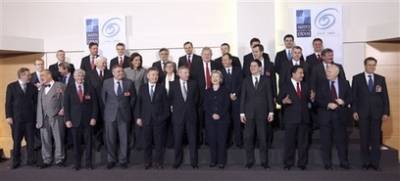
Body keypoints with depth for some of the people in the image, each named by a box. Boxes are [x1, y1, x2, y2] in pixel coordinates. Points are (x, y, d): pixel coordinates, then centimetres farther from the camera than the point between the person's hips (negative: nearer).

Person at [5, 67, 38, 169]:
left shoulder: (32, 87, 6)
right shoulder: (11, 86, 2)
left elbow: (36, 102, 6)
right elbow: (8, 103, 0)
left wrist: (36, 115, -1)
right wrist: (8, 116, -7)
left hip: (30, 118, 1)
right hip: (16, 118, -1)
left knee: (30, 140, 4)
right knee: (16, 141, 6)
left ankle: (30, 160, 13)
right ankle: (16, 162, 16)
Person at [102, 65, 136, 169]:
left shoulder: (129, 83, 0)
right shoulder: (106, 82, 1)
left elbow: (133, 97, 9)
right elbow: (103, 97, 12)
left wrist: (128, 109, 9)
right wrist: (108, 108, 10)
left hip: (124, 114, 0)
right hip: (110, 114, 1)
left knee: (124, 139, 4)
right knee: (110, 139, 6)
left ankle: (123, 160, 17)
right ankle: (111, 160, 22)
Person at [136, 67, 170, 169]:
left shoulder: (161, 89, 3)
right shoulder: (142, 88, 6)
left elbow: (166, 104, 3)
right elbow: (139, 103, 6)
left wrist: (165, 116, -2)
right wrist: (138, 117, 1)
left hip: (159, 119, -1)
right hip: (146, 119, 1)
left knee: (159, 142, 4)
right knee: (147, 142, 8)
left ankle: (158, 162, 17)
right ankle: (147, 162, 22)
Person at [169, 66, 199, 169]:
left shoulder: (193, 84, 5)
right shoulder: (173, 85, 2)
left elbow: (196, 98, 11)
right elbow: (170, 99, 9)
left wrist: (192, 108, 7)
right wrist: (173, 107, 3)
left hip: (191, 115, 1)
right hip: (178, 115, -1)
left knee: (193, 139, 4)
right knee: (177, 140, 7)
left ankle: (194, 162, 15)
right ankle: (177, 161, 22)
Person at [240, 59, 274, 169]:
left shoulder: (266, 80, 7)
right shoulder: (246, 81, 10)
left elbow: (269, 96, 4)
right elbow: (242, 97, 6)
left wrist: (271, 112, -2)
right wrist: (242, 112, 0)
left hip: (262, 113, -1)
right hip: (249, 113, 1)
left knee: (263, 138, 2)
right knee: (248, 138, 2)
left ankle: (264, 161, 12)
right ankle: (249, 161, 12)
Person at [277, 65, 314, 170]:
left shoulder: (305, 86, 14)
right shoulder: (285, 85, 1)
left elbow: (308, 100, 11)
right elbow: (279, 99, -4)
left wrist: (311, 98, -11)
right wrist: (284, 101, -25)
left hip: (304, 117, 4)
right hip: (291, 118, -4)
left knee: (303, 142, 8)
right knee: (289, 142, 3)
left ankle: (302, 163, 19)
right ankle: (288, 163, 14)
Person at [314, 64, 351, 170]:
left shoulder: (345, 83, 6)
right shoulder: (321, 84, 1)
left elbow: (350, 97, 6)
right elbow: (317, 100, -3)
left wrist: (344, 102, -14)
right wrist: (328, 105, -18)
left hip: (340, 115, 1)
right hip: (325, 115, -1)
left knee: (341, 140, 6)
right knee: (326, 141, 4)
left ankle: (344, 163, 20)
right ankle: (327, 164, 15)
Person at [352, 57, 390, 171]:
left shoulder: (381, 79, 9)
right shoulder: (357, 78, 4)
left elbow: (385, 96, 7)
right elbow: (354, 96, 1)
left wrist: (386, 112, 0)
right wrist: (354, 111, -6)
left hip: (377, 113, 1)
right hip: (363, 113, -1)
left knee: (376, 138, 3)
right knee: (364, 138, 5)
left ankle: (375, 163, 12)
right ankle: (366, 162, 14)